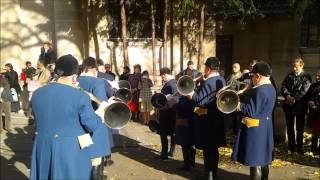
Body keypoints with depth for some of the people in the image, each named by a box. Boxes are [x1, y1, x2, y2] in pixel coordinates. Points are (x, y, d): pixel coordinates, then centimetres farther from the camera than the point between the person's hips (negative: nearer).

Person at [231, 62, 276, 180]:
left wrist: (236, 104, -15)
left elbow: (251, 111, -23)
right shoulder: (271, 88, 8)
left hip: (255, 128, -10)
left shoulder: (259, 90, -22)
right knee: (262, 157, 20)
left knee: (255, 159, -1)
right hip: (265, 126, 10)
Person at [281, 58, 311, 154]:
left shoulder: (306, 77, -3)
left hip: (300, 106, -4)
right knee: (289, 128, 11)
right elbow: (283, 86, 0)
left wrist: (295, 99, -19)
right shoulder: (289, 76, 9)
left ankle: (299, 148, 18)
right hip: (289, 105, 4)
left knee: (300, 128, 6)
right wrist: (287, 95, -16)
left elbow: (304, 91, -14)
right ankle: (291, 147, 22)